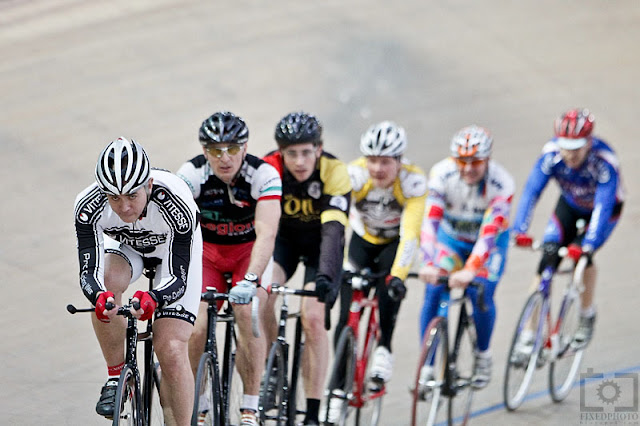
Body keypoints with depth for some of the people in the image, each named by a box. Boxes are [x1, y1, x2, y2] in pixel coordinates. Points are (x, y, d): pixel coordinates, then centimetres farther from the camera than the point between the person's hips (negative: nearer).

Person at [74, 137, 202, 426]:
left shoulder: (177, 204, -39)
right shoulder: (89, 206, -34)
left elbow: (179, 278, -36)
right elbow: (88, 272, -33)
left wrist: (153, 298, -58)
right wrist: (99, 295, -57)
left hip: (176, 251, -2)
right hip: (125, 246, 2)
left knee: (171, 350, -15)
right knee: (107, 281, -33)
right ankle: (116, 378, -16)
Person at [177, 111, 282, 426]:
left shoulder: (264, 175, -27)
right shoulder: (191, 174, -23)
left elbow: (266, 233, -38)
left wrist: (251, 279, -53)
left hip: (249, 251, -1)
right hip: (205, 250, 1)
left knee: (248, 313, -26)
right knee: (195, 329, -17)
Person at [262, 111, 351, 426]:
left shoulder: (334, 172, -30)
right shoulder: (269, 169, -26)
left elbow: (333, 229, -40)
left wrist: (325, 275, -54)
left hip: (320, 242, -2)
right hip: (283, 236, 2)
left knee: (312, 318, -19)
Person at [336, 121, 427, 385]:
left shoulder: (413, 181, -30)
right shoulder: (355, 175, -28)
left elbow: (410, 234, -38)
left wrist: (398, 275, -52)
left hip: (395, 242, -1)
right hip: (363, 240, 1)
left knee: (389, 281, -35)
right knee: (347, 318, -9)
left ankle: (384, 350, -23)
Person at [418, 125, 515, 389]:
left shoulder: (501, 184, -31)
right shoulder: (442, 174, -27)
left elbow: (489, 232, -40)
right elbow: (430, 220, -35)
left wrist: (470, 271, -53)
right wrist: (429, 264, -50)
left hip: (491, 242, -2)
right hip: (451, 236, 2)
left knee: (481, 295, -21)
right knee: (433, 293, -17)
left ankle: (482, 353, 6)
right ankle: (427, 367, -8)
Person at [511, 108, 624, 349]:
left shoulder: (604, 161, -37)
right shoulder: (552, 154, -29)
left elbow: (603, 206, -43)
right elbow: (531, 191, -34)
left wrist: (589, 245, -55)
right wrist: (519, 230, -48)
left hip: (606, 208, -3)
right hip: (570, 205, 3)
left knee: (583, 254, -26)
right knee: (548, 254, -15)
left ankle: (587, 316, -1)